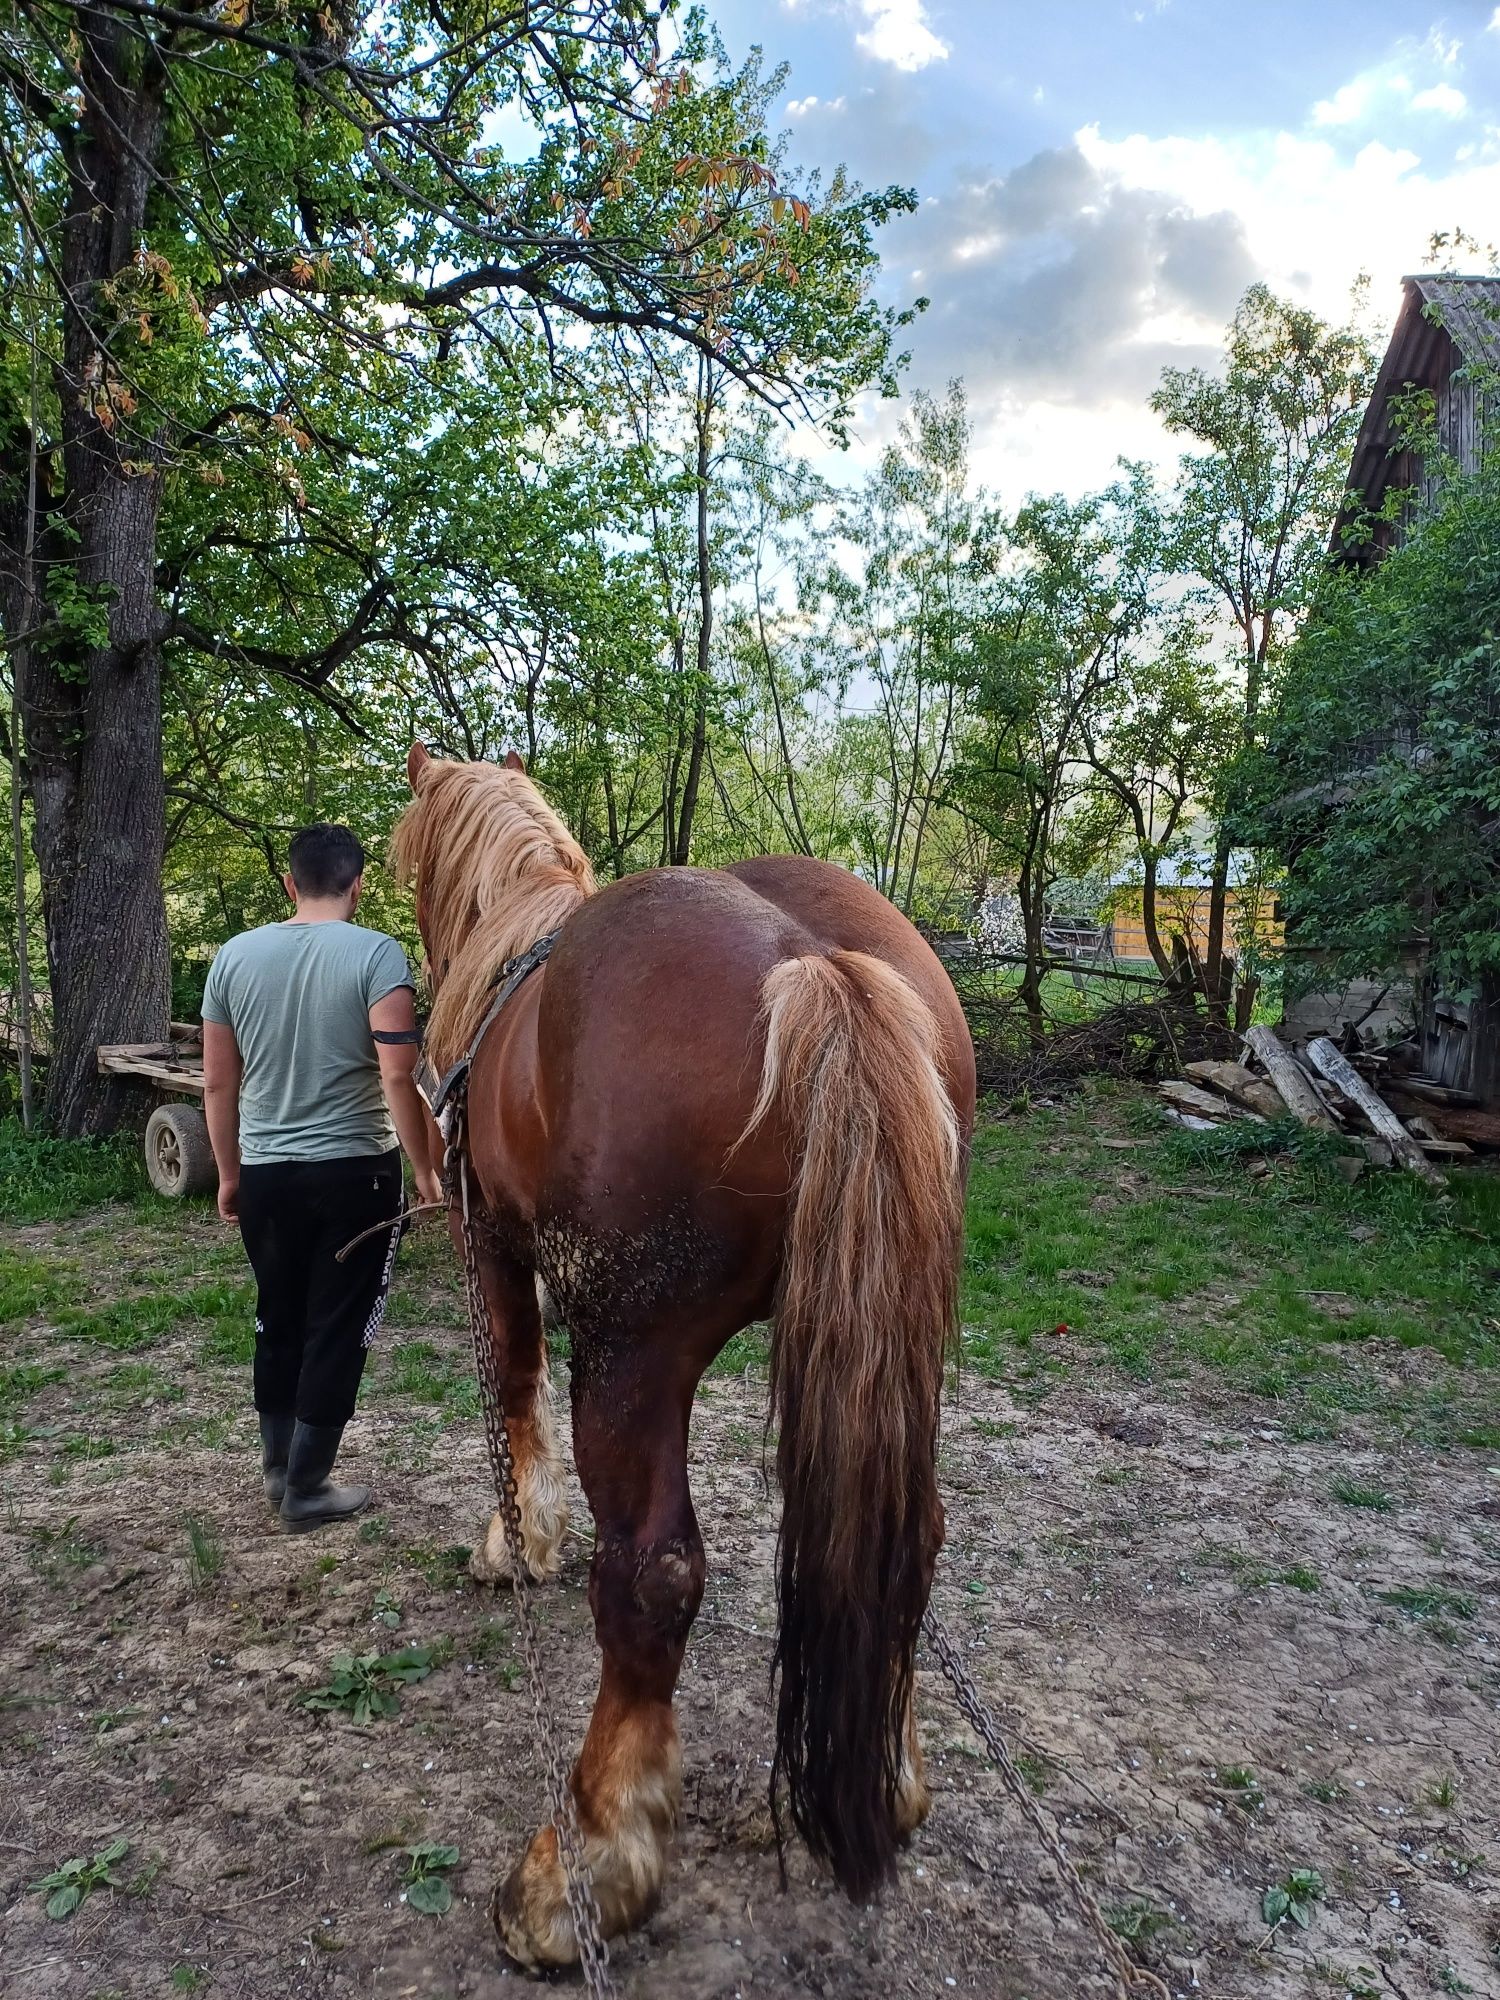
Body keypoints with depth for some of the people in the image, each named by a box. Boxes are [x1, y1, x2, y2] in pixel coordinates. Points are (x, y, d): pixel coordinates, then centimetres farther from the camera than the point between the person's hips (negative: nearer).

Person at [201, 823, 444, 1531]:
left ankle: (277, 1464, 33)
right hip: (356, 1171, -4)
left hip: (264, 1174, 5)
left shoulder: (234, 955, 2)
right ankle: (306, 1487, 15)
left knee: (278, 1318, 20)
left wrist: (229, 1173, 17)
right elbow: (397, 1079, -19)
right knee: (338, 1328, 7)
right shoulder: (377, 955, -12)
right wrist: (426, 1170, -9)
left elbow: (218, 1084, 7)